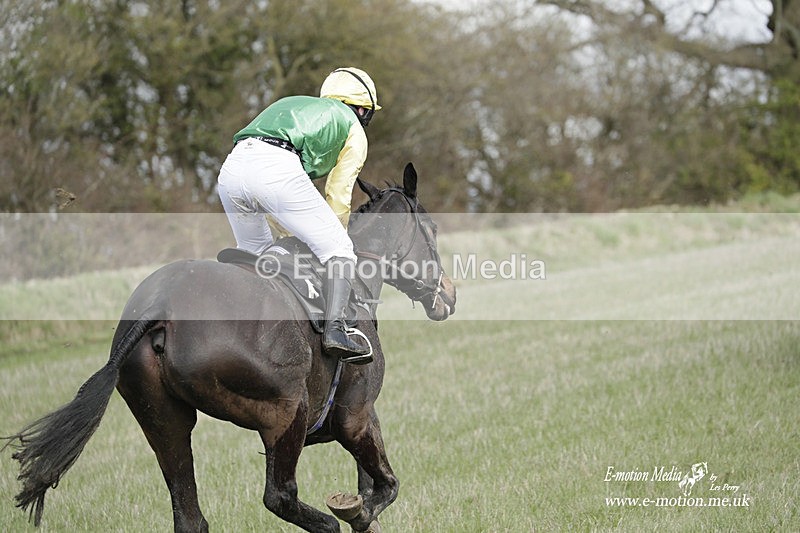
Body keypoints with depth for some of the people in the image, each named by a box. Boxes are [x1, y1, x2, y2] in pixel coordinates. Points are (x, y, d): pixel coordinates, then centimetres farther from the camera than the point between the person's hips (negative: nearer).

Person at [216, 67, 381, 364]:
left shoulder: (293, 105, 41)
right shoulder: (353, 130, 24)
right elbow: (338, 198, 21)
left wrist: (296, 236, 41)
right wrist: (331, 243, 34)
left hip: (231, 168, 6)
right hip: (278, 169, -6)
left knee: (253, 251, 29)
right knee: (338, 249, 2)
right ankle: (334, 328, -16)